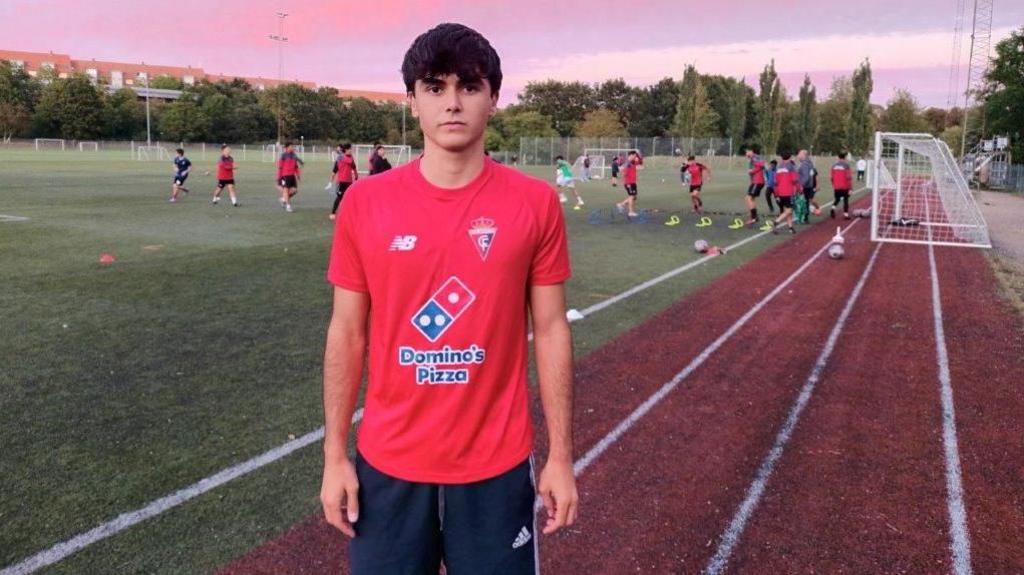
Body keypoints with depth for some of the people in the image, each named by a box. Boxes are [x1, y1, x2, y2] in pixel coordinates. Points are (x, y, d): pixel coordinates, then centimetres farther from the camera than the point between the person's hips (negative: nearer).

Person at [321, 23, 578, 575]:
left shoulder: (535, 203, -6)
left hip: (497, 466, 0)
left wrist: (560, 456, -1)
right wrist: (335, 455, 2)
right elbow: (347, 334, 1)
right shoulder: (364, 202, -5)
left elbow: (550, 331, -1)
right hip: (388, 465, 1)